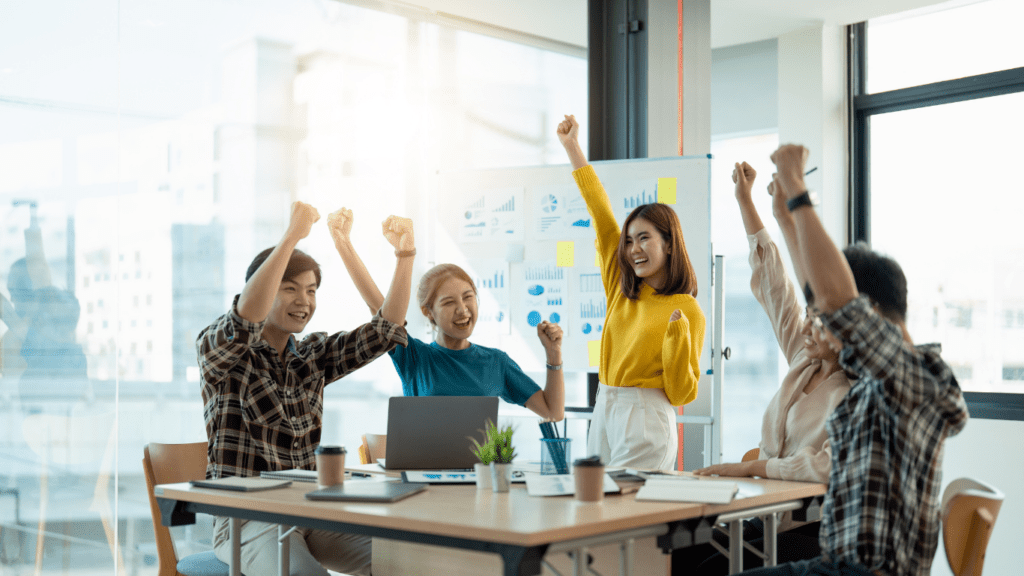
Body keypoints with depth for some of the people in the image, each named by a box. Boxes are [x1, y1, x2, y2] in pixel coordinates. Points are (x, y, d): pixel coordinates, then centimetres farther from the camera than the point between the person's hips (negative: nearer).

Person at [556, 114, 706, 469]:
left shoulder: (687, 310, -5)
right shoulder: (621, 289, 10)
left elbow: (682, 394, -5)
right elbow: (601, 213, 12)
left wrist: (678, 335, -19)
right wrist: (572, 147, 16)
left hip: (647, 419, -6)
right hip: (604, 413, 6)